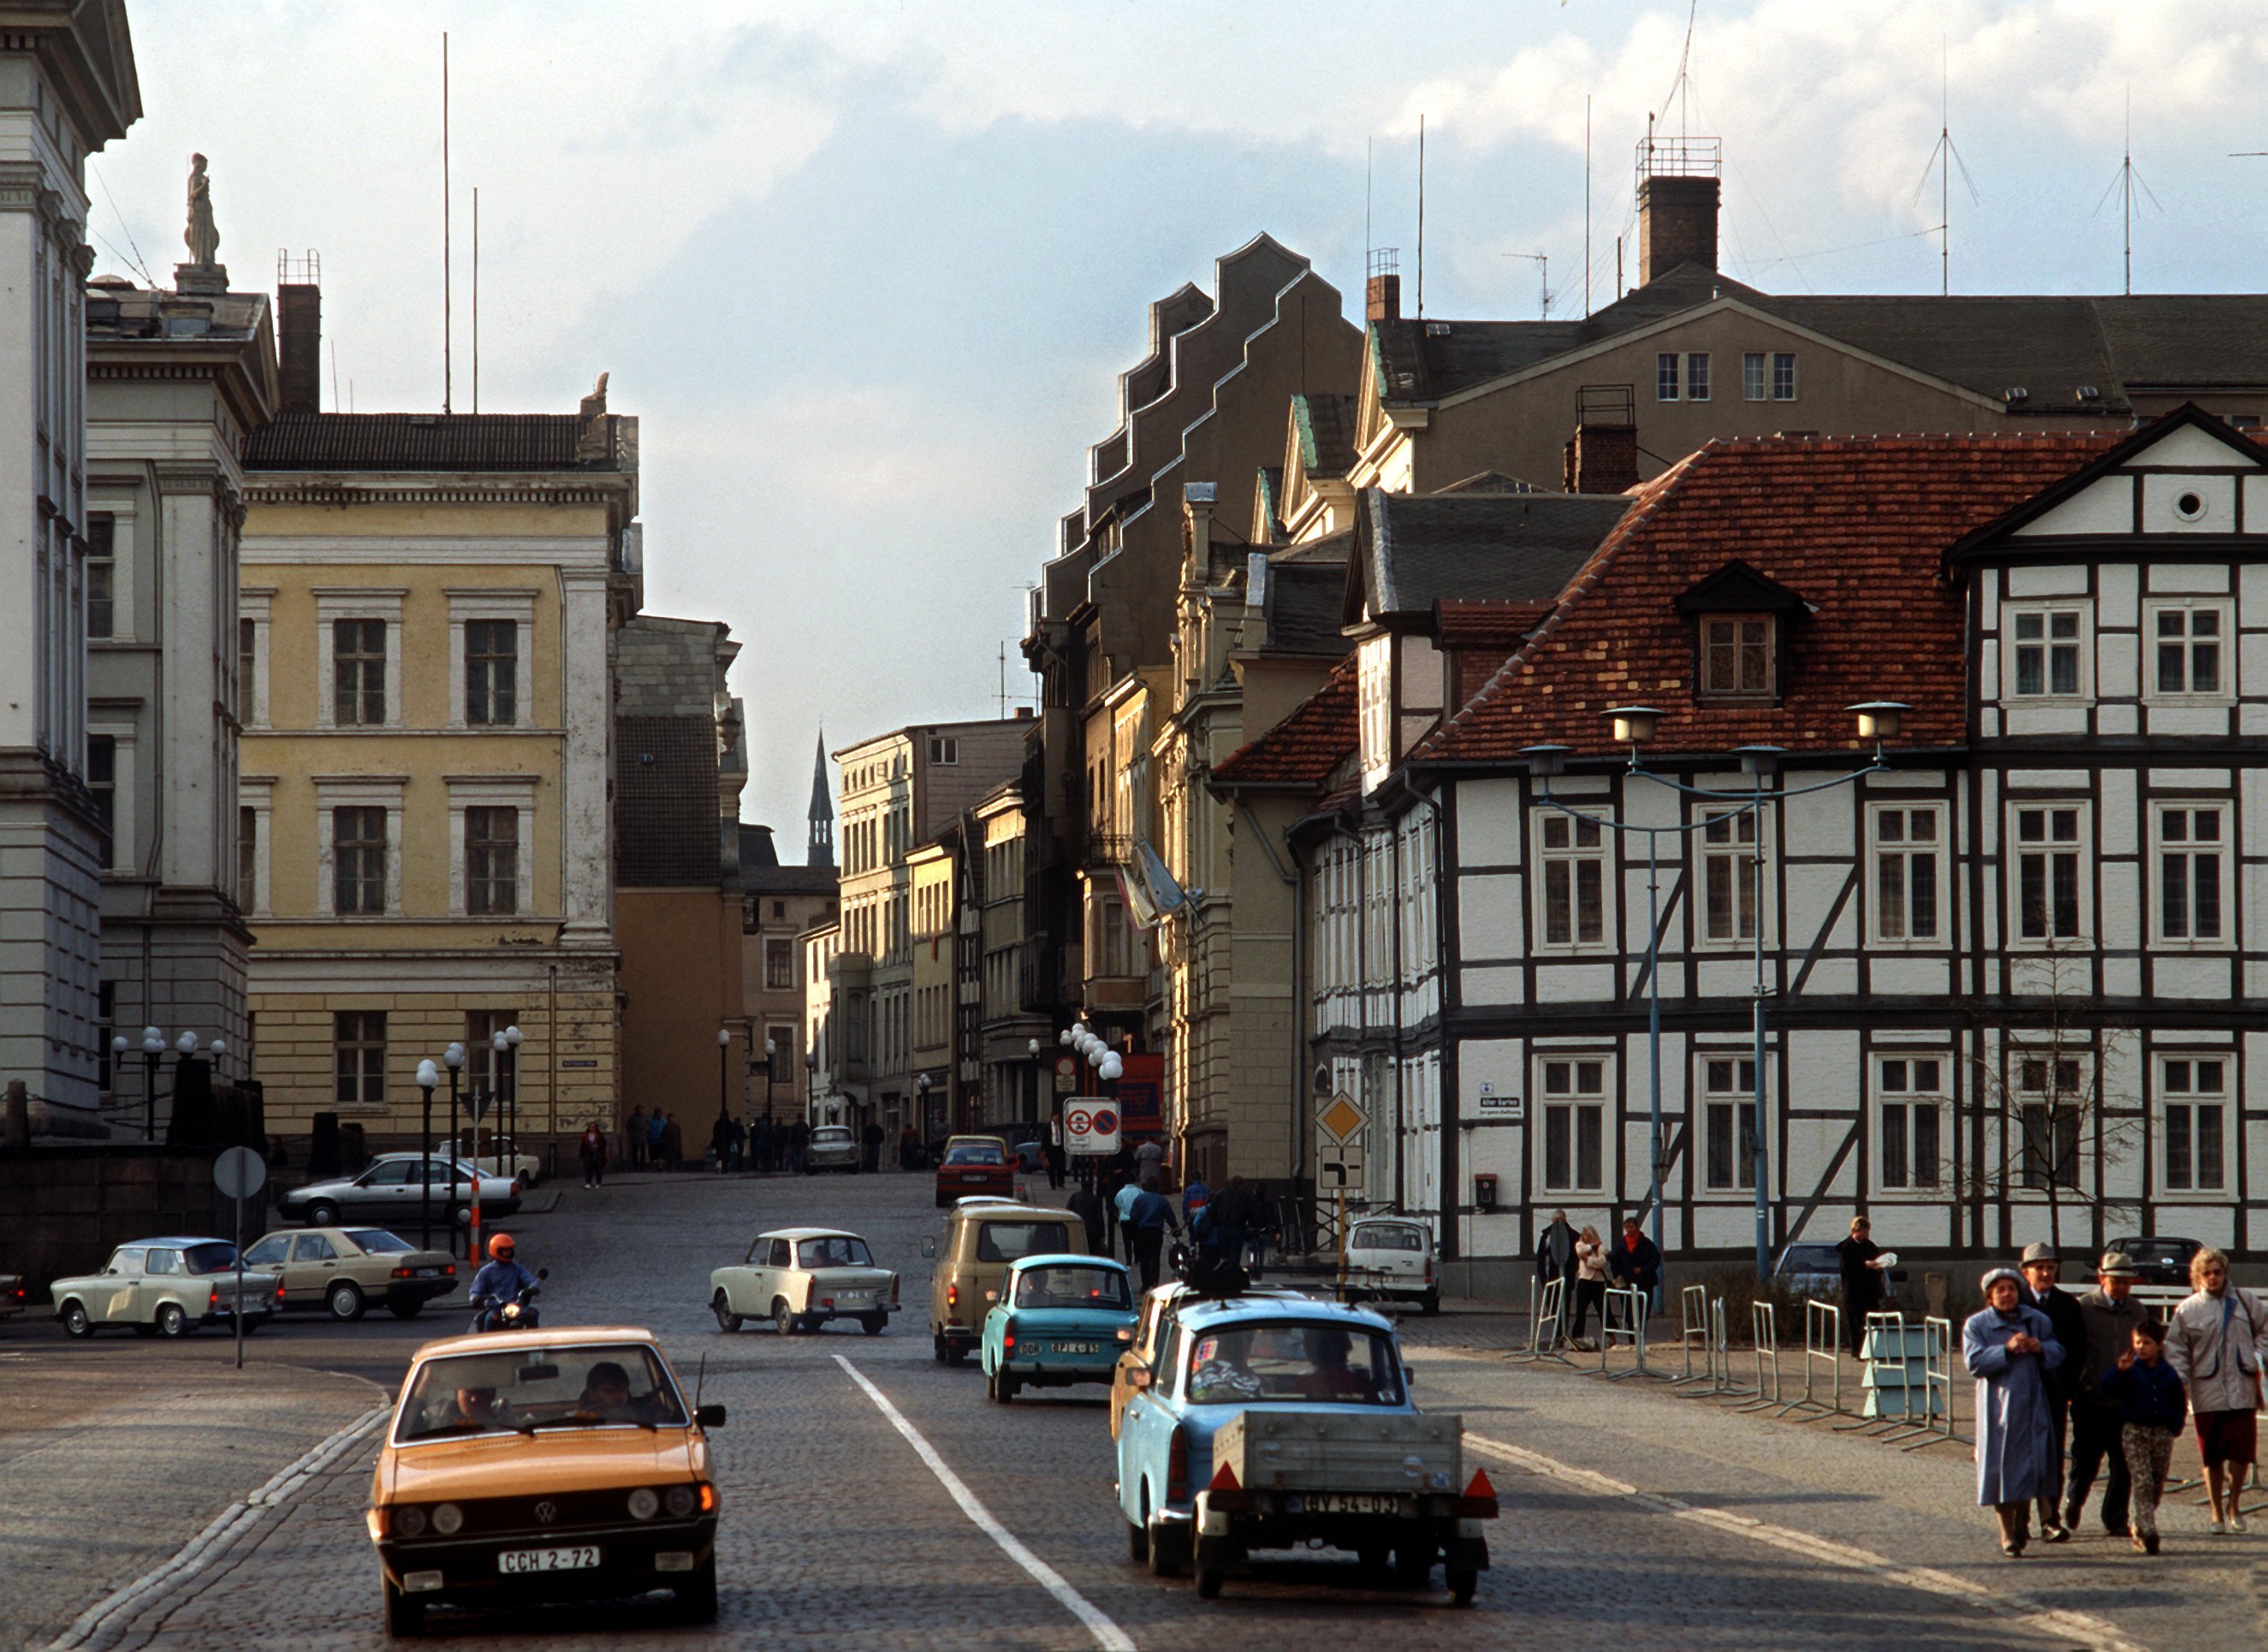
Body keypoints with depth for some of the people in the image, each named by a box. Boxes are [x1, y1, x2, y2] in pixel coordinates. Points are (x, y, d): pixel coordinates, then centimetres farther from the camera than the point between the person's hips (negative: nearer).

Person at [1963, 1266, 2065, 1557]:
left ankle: (2022, 1518, 30)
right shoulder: (1977, 1325, -1)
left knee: (2030, 1464, 4)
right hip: (1998, 1406, -3)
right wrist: (2007, 1349, -21)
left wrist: (2041, 1348, -11)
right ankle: (2007, 1535, 5)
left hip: (2031, 1405, 3)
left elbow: (2058, 1353, 11)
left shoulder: (2037, 1320, 9)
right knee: (2002, 1467, -2)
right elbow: (1974, 1362, -12)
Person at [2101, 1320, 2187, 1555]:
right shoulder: (2130, 1370, -2)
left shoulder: (2168, 1373, 6)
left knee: (2157, 1485, 8)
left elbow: (2180, 1403, 14)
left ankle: (2140, 1527, 25)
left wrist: (2175, 1427, 3)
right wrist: (2119, 1371, -31)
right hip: (2134, 1431, -3)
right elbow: (2108, 1388, -16)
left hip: (2162, 1432, 3)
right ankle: (2148, 1531, -18)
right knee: (2142, 1482, -12)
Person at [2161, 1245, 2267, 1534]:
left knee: (2242, 1452, -3)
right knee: (2212, 1458, 2)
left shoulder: (2245, 1301, 8)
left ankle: (2232, 1503, 20)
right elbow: (2176, 1350, 3)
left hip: (2242, 1391, 1)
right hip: (2207, 1395, -1)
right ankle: (2217, 1514, 14)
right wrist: (2178, 1383, -8)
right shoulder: (2186, 1310, 4)